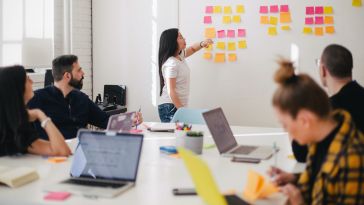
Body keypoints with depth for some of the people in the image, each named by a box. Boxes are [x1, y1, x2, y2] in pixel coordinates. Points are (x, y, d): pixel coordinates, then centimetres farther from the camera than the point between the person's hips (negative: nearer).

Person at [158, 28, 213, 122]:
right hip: (170, 107, -9)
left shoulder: (179, 56, 7)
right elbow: (171, 91, -20)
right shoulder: (171, 64, -19)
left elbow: (192, 49, 27)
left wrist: (202, 44, 4)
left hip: (179, 106, 9)